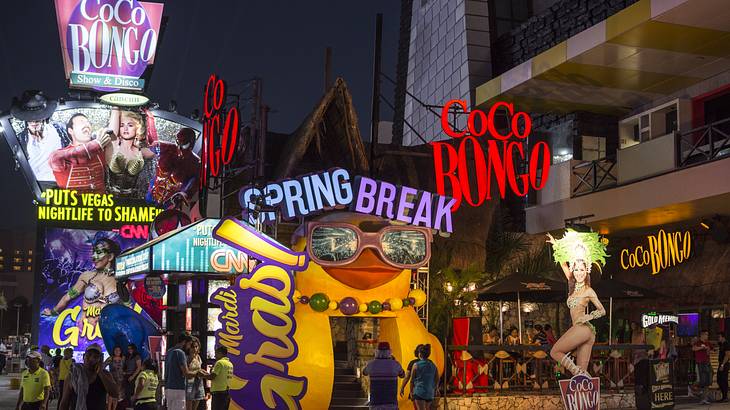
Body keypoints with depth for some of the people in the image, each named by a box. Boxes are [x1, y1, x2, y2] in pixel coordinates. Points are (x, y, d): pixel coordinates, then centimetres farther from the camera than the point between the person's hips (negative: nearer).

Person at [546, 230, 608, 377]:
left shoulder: (588, 290, -1)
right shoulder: (573, 285, 17)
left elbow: (602, 310, 8)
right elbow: (564, 264, 23)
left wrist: (589, 316, -8)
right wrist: (556, 245, 23)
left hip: (582, 328, -7)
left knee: (555, 352, -2)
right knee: (582, 370, 2)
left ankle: (578, 373, -10)